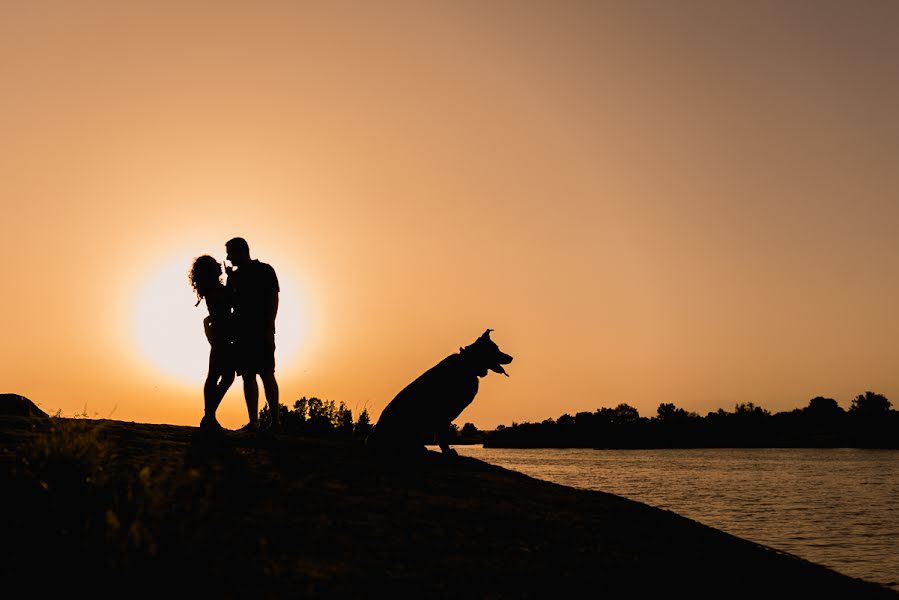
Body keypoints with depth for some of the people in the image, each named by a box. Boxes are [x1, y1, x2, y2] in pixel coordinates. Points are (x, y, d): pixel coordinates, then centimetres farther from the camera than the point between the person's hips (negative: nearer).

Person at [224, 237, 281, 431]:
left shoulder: (265, 270, 2)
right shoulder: (234, 276, 18)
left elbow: (273, 299, -4)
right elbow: (229, 302, 15)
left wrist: (269, 327, -15)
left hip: (261, 332, -6)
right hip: (242, 332, 6)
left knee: (266, 373, -10)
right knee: (248, 376, 1)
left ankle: (276, 419, -10)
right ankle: (253, 421, 2)